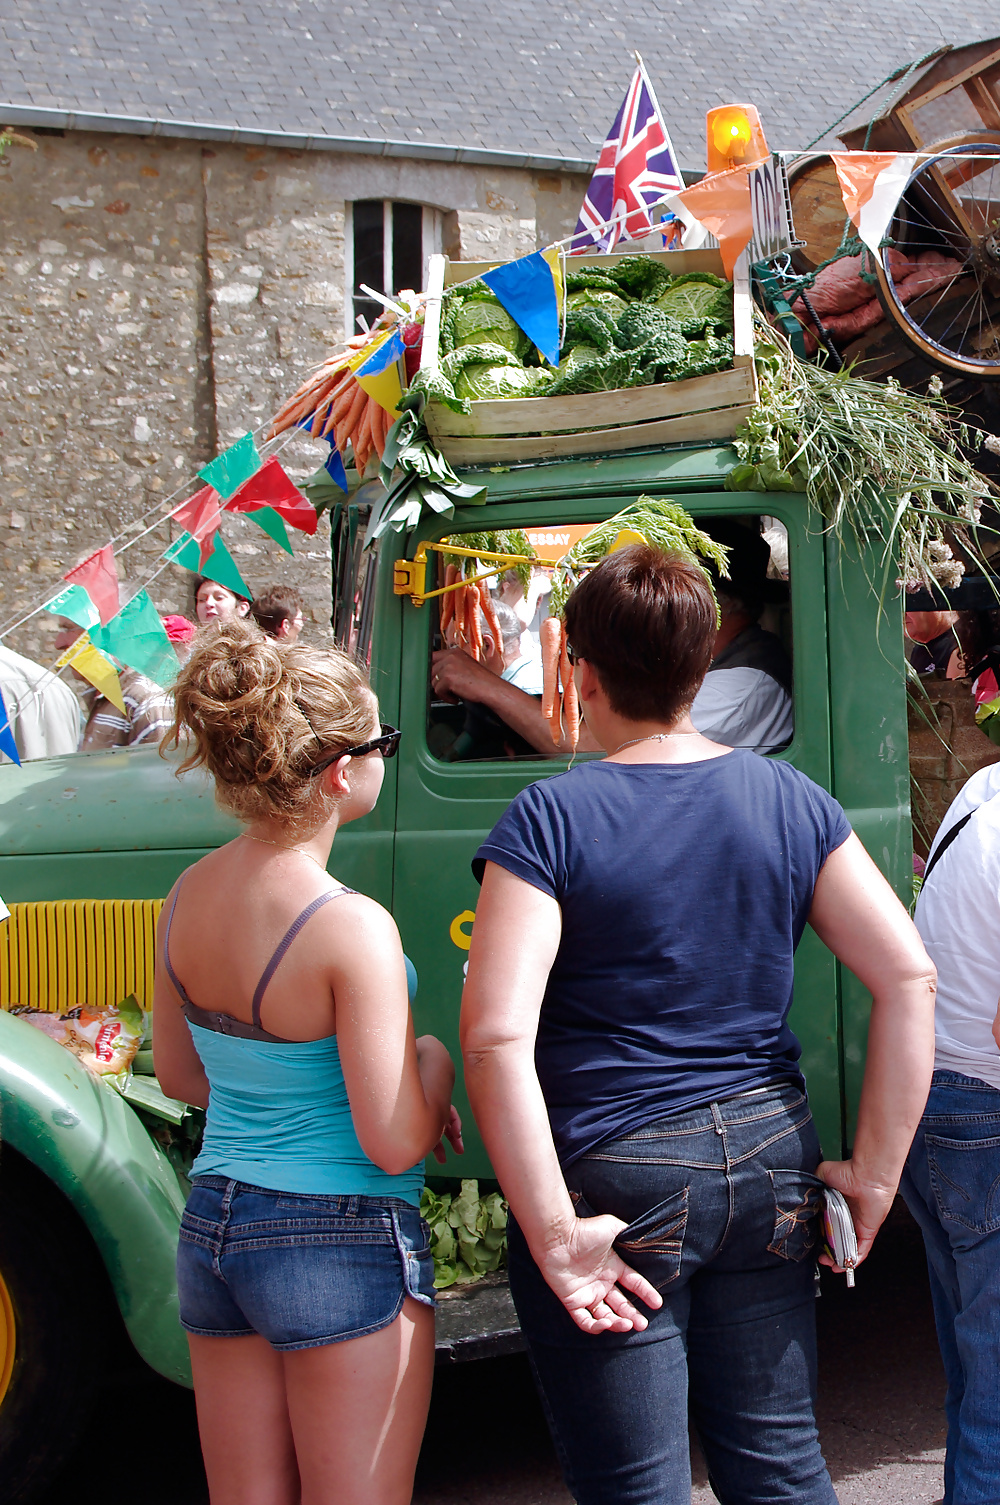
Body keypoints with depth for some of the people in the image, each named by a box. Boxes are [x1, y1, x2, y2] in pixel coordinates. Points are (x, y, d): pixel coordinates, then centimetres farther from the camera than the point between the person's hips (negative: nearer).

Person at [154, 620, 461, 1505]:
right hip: (340, 1241, -7)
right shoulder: (353, 928, -22)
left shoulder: (189, 894, -1)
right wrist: (434, 1064, -2)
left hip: (211, 1230, 7)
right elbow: (394, 1146, -20)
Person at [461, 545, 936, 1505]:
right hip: (770, 1163, 4)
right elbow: (908, 976, -1)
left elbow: (495, 1036, -21)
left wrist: (554, 1234, -17)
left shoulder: (547, 822, -11)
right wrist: (874, 1173, 3)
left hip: (614, 1176, -4)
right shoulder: (791, 801, 1)